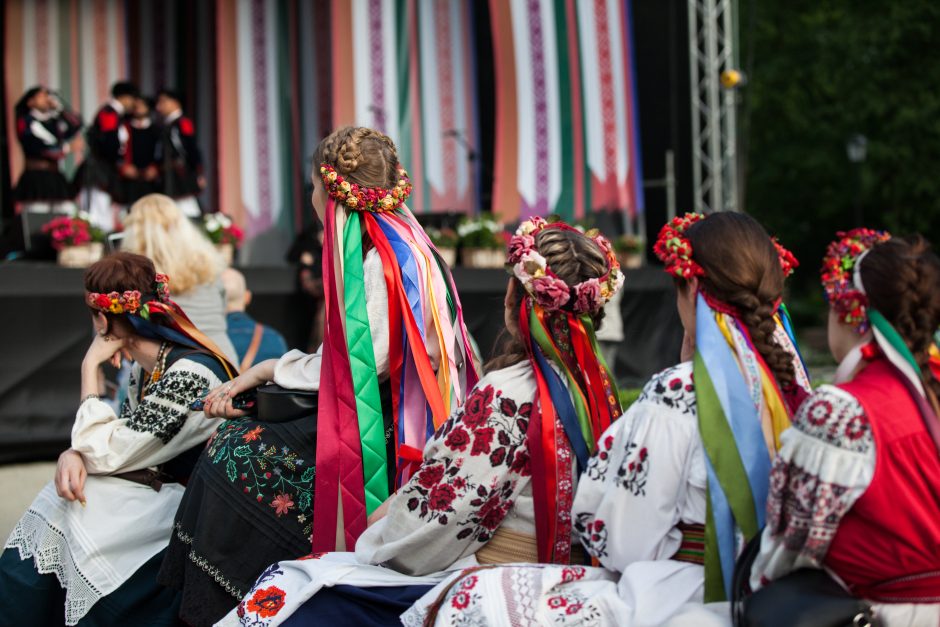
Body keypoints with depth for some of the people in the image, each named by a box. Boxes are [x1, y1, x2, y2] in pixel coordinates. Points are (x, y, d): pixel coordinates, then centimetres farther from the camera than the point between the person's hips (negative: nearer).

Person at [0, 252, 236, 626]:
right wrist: (74, 454, -10)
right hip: (151, 484, 7)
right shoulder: (146, 365, 6)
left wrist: (91, 366, -10)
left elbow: (105, 453, -17)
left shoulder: (190, 374, -21)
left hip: (183, 502, -7)